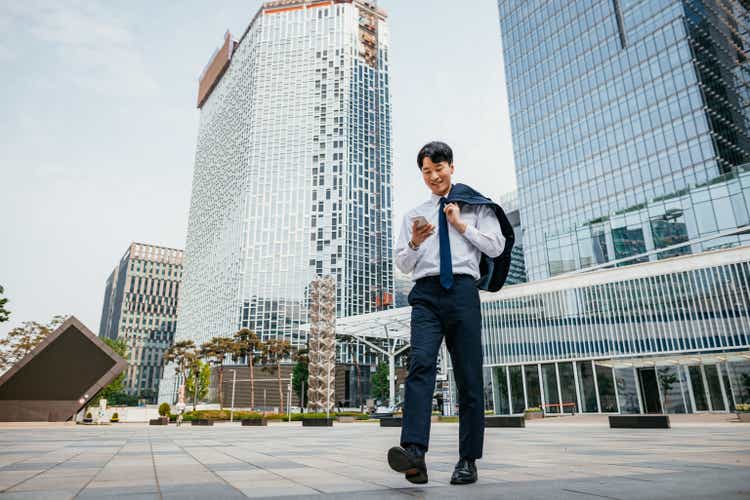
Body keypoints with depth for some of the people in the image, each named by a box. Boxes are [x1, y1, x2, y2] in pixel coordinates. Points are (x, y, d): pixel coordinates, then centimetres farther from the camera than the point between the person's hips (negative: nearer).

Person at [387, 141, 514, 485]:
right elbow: (403, 265, 18)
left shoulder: (475, 205, 17)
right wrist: (415, 242, -2)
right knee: (421, 364, -20)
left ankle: (468, 460, 7)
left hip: (462, 290, -1)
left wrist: (461, 225, 0)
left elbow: (496, 247, 7)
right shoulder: (414, 215, 22)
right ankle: (414, 452, -29)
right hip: (426, 293, 1)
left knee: (469, 374, -1)